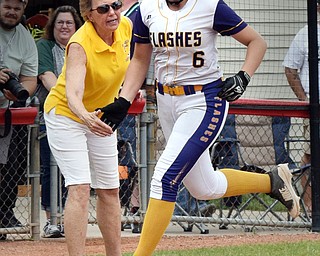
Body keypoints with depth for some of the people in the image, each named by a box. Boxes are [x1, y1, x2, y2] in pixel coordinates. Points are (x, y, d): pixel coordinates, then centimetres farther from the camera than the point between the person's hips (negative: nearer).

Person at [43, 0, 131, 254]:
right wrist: (86, 117, -64)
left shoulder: (125, 26, -13)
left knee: (110, 190, 12)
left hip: (101, 116, 7)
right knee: (80, 188, -20)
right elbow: (72, 94, -45)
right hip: (65, 113, -7)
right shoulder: (79, 45, -31)